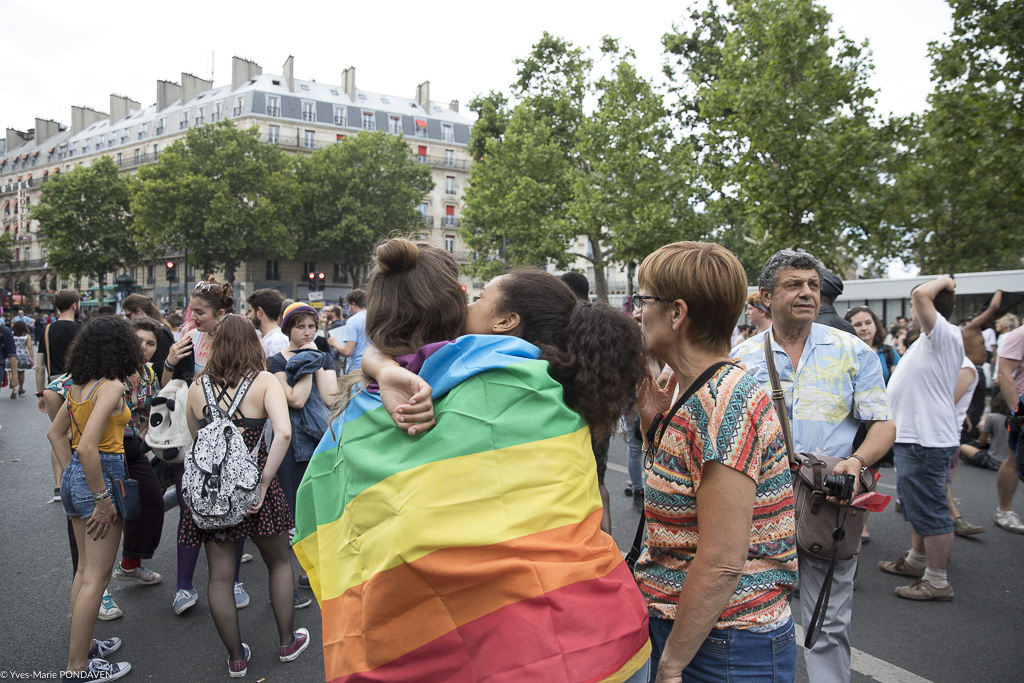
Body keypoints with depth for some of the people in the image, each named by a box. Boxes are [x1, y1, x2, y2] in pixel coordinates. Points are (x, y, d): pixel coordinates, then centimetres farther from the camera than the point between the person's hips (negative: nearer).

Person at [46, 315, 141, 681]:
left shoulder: (79, 385, 7)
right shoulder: (111, 386, -20)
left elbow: (56, 433, 17)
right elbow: (87, 446, -27)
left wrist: (72, 474, 18)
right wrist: (103, 500, -20)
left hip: (75, 477, 9)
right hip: (102, 476, -9)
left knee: (85, 568, 21)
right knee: (96, 576, 3)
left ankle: (81, 644, 36)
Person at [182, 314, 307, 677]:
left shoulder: (197, 387, 0)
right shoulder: (264, 381, -10)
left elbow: (195, 436, 14)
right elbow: (284, 432, -25)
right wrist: (265, 480, -18)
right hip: (252, 487, -2)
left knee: (220, 576, 13)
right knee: (279, 562, 20)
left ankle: (236, 657, 27)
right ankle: (288, 641, 32)